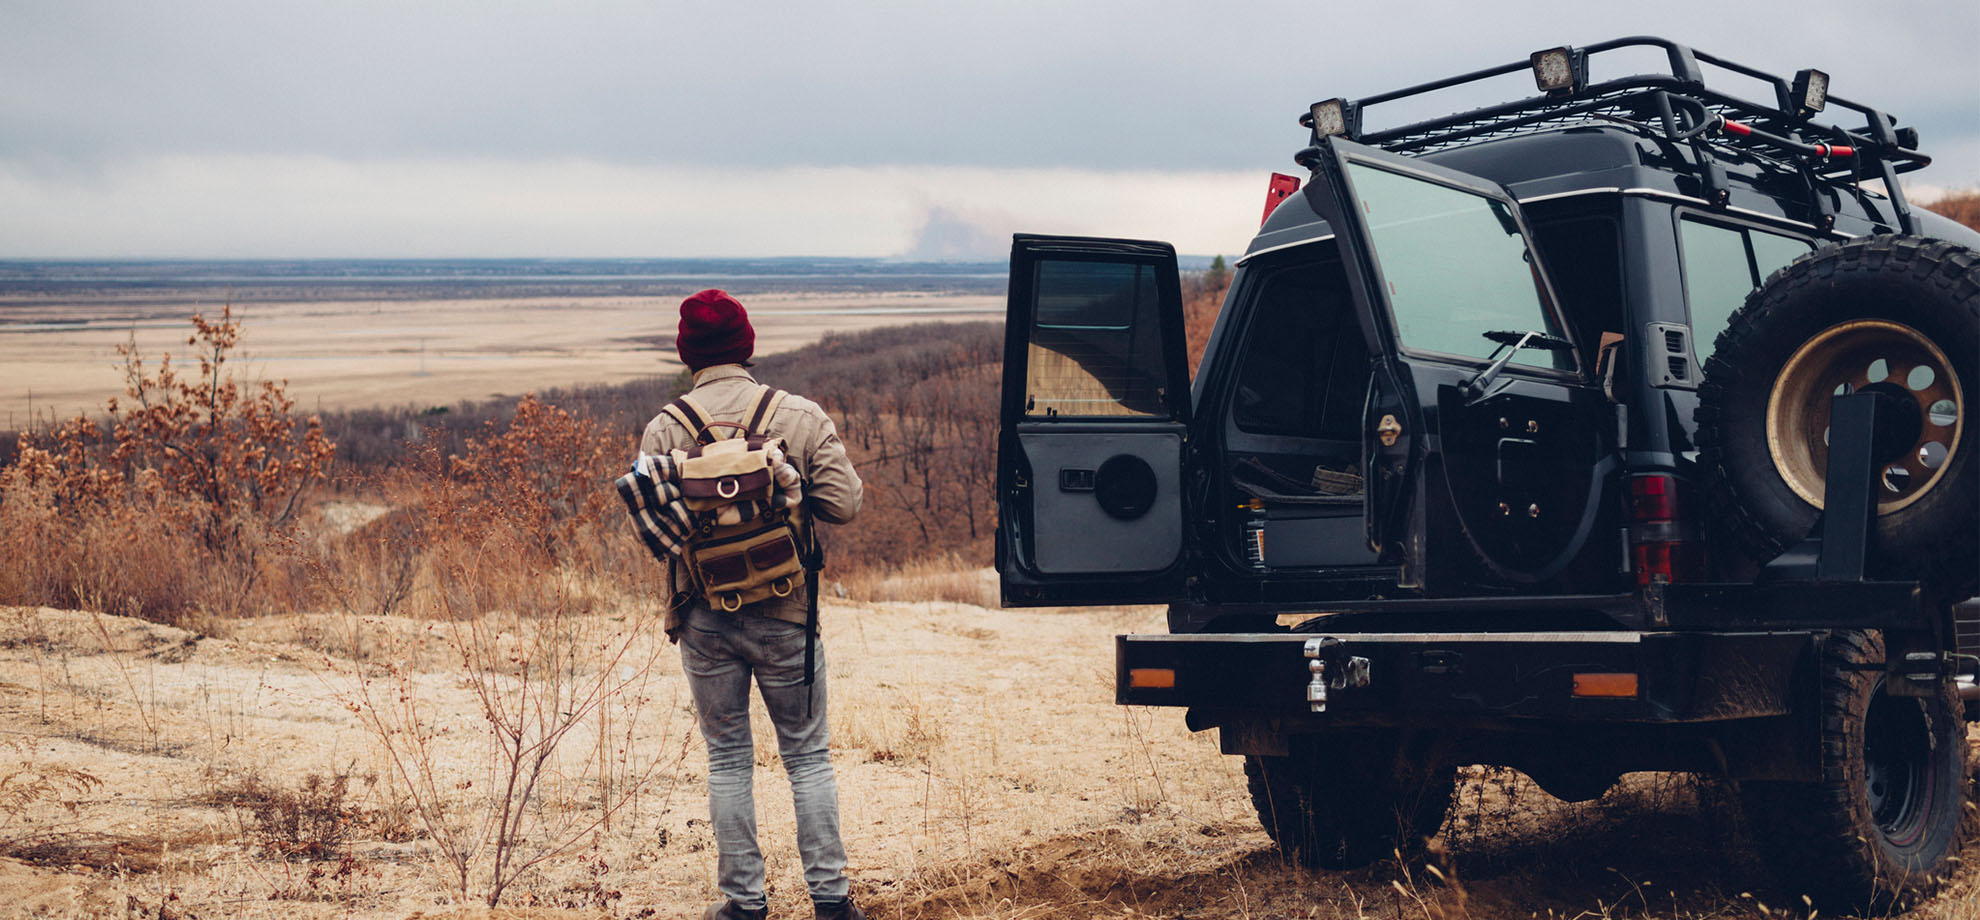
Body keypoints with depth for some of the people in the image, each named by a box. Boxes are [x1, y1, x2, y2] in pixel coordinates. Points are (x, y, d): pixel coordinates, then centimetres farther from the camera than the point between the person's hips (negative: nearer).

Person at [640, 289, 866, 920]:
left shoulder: (664, 429, -7)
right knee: (807, 754, 12)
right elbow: (843, 504, -9)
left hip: (704, 618, 0)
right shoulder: (801, 416, -7)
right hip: (786, 614, 0)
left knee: (727, 758, 12)